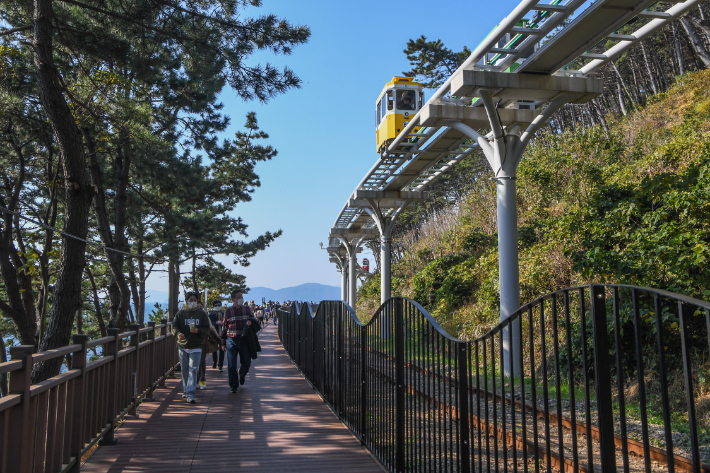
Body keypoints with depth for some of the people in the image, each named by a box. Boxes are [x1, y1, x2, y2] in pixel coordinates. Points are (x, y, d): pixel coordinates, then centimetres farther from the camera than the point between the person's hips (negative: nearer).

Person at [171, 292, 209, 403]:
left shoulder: (202, 314, 6)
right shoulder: (180, 314, 6)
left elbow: (206, 328, 4)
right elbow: (174, 326, -1)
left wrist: (198, 331, -16)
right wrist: (178, 333, -22)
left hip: (196, 347, -2)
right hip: (182, 346, 2)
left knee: (193, 370, -10)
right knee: (184, 370, 10)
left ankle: (190, 394, -12)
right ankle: (186, 390, 30)